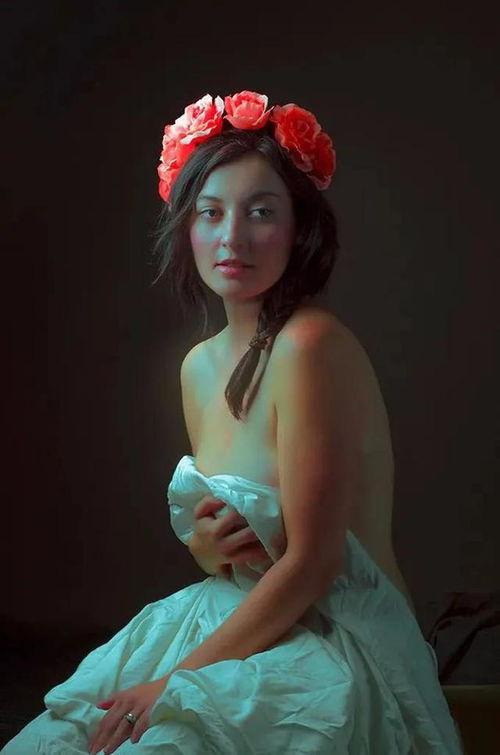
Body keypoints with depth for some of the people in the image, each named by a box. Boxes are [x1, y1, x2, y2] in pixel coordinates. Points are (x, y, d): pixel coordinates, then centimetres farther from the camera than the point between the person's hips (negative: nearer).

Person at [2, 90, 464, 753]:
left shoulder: (311, 345, -18)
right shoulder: (199, 365, 6)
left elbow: (311, 563, -19)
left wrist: (174, 682, -15)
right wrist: (205, 549, -6)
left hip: (340, 644, -7)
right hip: (247, 620, 7)